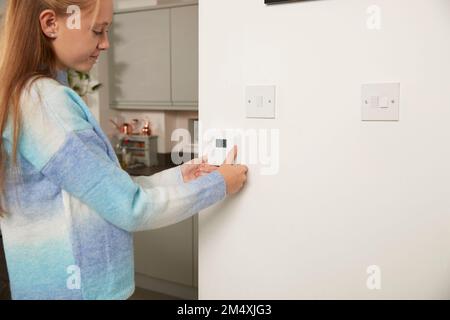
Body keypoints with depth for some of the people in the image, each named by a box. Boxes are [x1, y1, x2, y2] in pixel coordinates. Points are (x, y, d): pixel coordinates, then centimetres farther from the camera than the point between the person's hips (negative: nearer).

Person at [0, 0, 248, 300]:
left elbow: (105, 191, 6)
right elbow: (130, 208, -21)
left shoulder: (30, 94, 8)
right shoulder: (44, 100, -22)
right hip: (77, 287, -9)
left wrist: (176, 177, 1)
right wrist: (217, 183, -10)